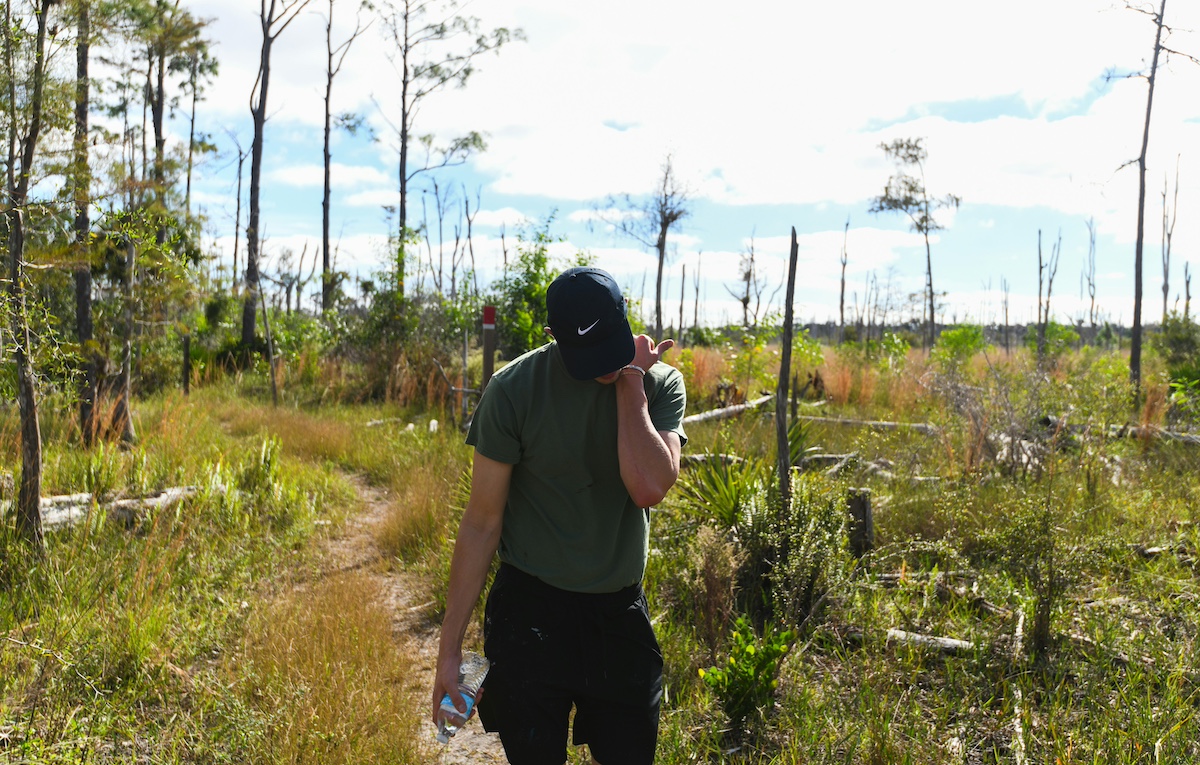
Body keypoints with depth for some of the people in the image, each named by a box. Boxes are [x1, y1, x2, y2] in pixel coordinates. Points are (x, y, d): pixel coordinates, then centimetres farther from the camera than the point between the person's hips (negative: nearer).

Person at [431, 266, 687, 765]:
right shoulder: (516, 388, -13)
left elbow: (649, 488, -23)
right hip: (531, 612, -2)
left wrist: (631, 383, -19)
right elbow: (482, 522, -9)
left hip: (621, 612, 3)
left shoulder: (661, 383, -6)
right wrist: (449, 649, -8)